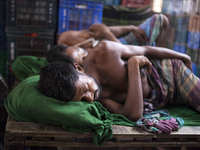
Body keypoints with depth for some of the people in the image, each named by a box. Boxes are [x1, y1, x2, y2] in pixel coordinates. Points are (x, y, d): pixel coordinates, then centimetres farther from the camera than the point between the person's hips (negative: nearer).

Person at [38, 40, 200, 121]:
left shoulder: (104, 51, -32)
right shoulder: (97, 100, -29)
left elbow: (145, 50, -16)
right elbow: (134, 114, -37)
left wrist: (181, 56, 1)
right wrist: (133, 63, -40)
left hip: (169, 71, 0)